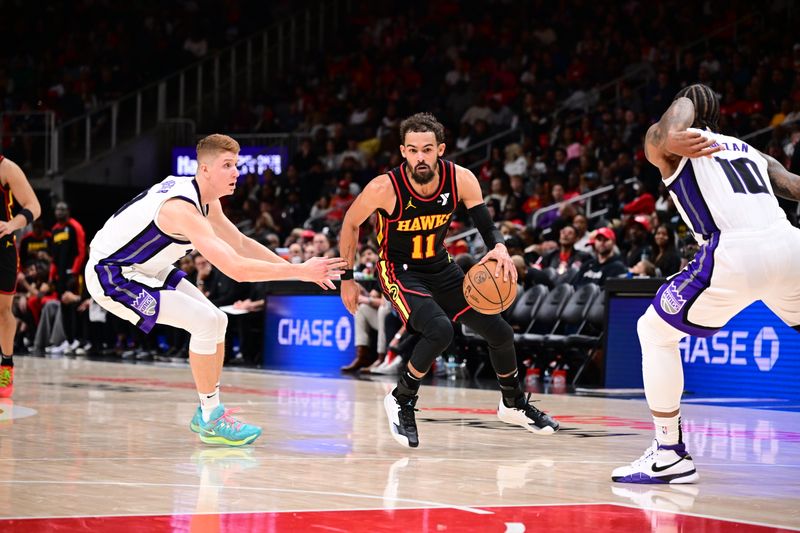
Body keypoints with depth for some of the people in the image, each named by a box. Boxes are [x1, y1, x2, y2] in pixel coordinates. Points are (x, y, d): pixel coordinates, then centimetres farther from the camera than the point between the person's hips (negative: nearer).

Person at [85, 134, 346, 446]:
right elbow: (236, 269, -37)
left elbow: (241, 244, 11)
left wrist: (300, 270, 2)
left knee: (216, 320, 9)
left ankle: (208, 411, 18)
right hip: (110, 275, -10)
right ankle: (210, 420, -7)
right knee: (205, 322, -19)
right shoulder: (183, 209, -31)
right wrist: (301, 272, -33)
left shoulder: (206, 199, 1)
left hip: (141, 268, 10)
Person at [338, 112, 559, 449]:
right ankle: (401, 401, -8)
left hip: (439, 267, 5)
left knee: (500, 333, 6)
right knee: (440, 330, -31)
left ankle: (513, 405, 33)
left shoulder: (461, 180, -18)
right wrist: (347, 278, -4)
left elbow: (487, 226, -15)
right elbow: (350, 223, -9)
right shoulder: (385, 188, -26)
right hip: (399, 270, -5)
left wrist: (500, 250, -38)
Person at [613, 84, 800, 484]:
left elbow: (679, 108, -4)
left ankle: (670, 455, 12)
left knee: (654, 332, 16)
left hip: (734, 256, -5)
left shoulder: (663, 142, 19)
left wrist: (669, 140, -21)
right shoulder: (751, 151, 31)